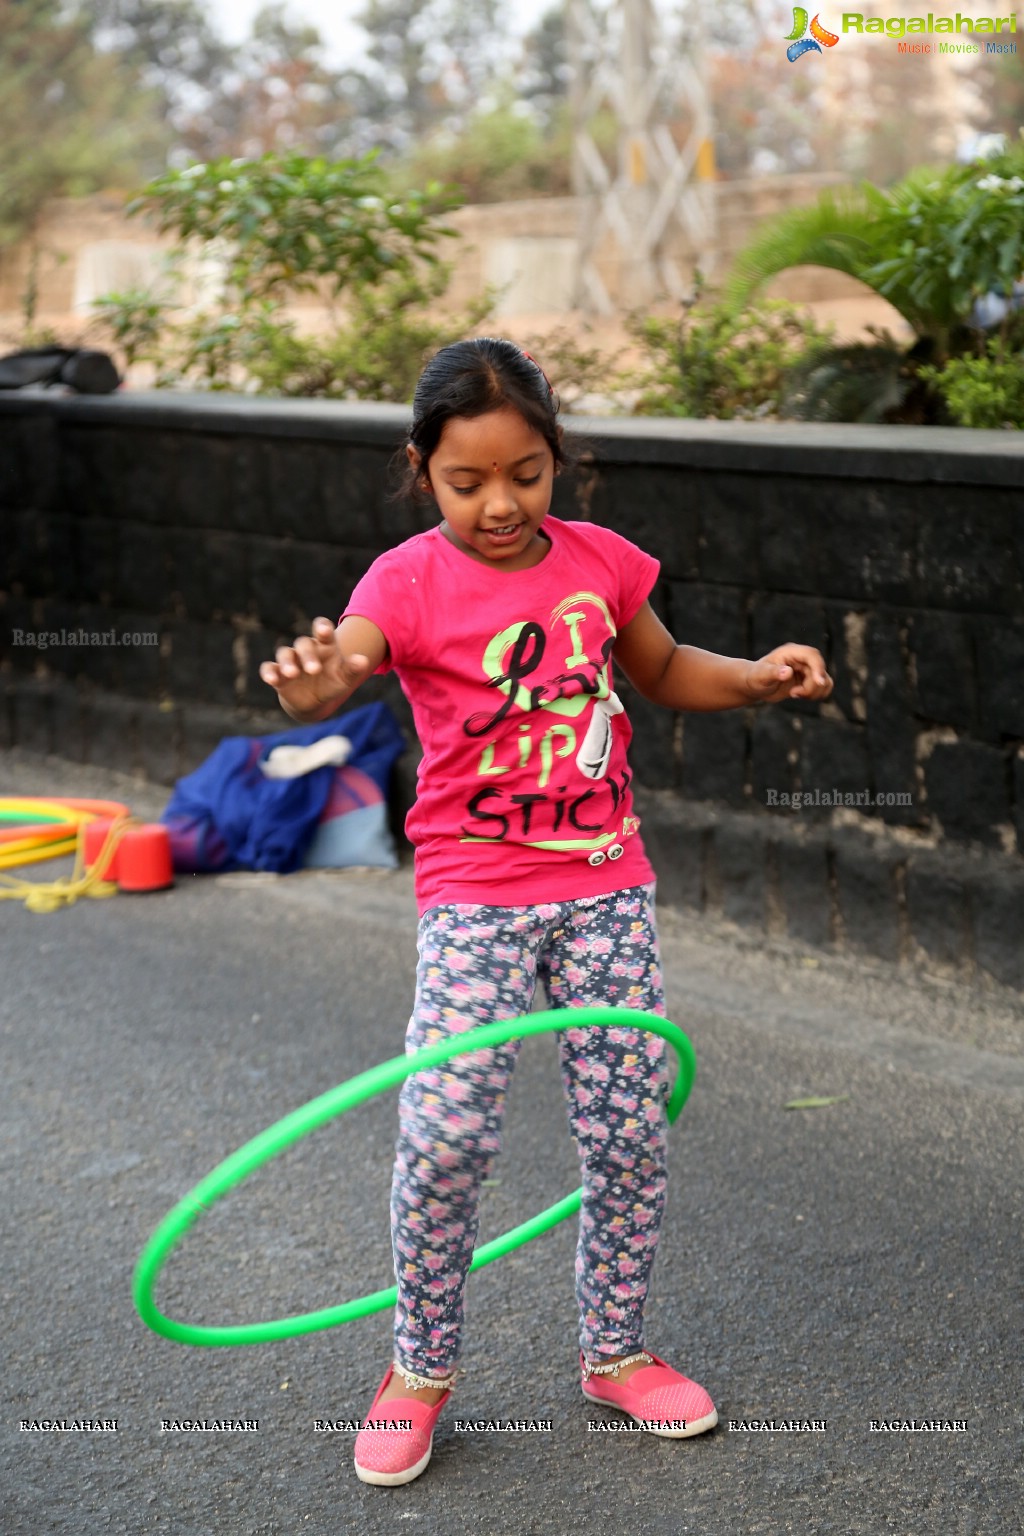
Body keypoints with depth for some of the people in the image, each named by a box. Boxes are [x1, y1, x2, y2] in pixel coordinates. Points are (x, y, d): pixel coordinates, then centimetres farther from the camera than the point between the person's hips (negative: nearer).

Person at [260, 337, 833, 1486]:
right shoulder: (410, 581, -9)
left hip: (605, 883, 4)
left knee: (628, 1132, 6)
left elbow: (665, 673, 21)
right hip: (473, 893, -3)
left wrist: (760, 677, 3)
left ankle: (615, 1352, 27)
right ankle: (421, 1367, 11)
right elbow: (331, 678, -28)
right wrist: (312, 678, -52)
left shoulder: (597, 561, 3)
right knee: (444, 1133, -13)